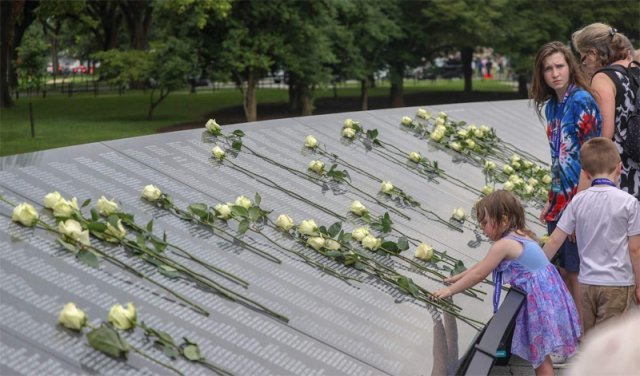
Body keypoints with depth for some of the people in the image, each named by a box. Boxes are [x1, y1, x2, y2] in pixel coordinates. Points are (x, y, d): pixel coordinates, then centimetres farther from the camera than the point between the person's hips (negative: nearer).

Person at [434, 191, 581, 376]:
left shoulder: (503, 245, -17)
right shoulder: (519, 236, 13)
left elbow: (478, 274, -10)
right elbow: (483, 264, 23)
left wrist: (450, 290, -1)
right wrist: (457, 277, 27)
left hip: (539, 300, -10)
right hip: (545, 295, 10)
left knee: (539, 356, 0)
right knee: (539, 353, 18)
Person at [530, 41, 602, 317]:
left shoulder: (581, 101, -14)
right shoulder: (551, 106, 10)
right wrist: (551, 200, 15)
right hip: (560, 200, 8)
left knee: (576, 273, 0)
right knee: (563, 271, 13)